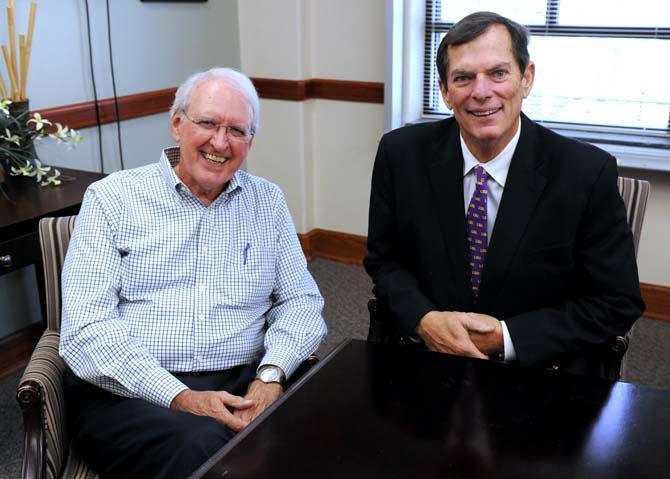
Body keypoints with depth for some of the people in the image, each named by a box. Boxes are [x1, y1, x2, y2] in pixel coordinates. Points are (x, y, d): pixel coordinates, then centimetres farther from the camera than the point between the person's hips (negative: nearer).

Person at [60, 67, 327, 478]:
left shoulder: (268, 201, 13)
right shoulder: (112, 198, 3)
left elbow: (301, 301, 11)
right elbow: (87, 328, -6)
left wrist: (271, 374, -10)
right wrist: (179, 398, -17)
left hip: (241, 385, 4)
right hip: (130, 393, -3)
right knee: (200, 445, -35)